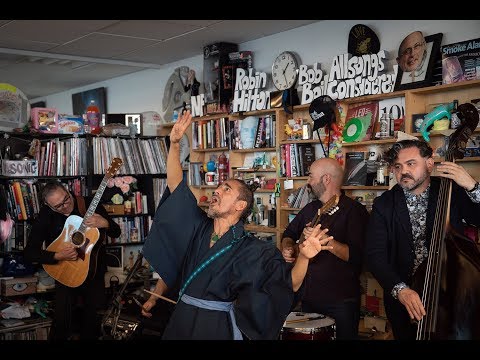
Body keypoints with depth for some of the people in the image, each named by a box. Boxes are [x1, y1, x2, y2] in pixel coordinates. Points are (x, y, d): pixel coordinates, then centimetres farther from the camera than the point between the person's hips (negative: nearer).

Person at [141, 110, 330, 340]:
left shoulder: (252, 250, -11)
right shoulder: (198, 226, 3)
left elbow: (289, 284, -11)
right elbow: (175, 184, 5)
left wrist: (304, 257, -30)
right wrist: (174, 143, -3)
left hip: (217, 327, -4)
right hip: (180, 321, 5)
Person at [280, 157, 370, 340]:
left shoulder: (354, 210, -13)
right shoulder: (310, 208, 10)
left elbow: (358, 256, -22)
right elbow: (289, 233, 24)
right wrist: (288, 248, 3)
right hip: (308, 297, 7)